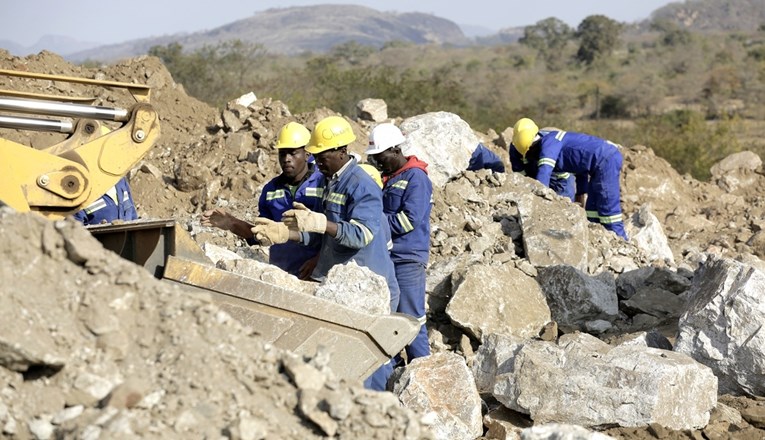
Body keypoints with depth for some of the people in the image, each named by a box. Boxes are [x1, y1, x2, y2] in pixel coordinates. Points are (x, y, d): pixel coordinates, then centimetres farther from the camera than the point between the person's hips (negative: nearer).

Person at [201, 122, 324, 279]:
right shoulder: (271, 189, 13)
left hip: (315, 275, -4)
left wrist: (318, 260, -19)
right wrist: (230, 223, 4)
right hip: (278, 273, 5)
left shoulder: (325, 184, -5)